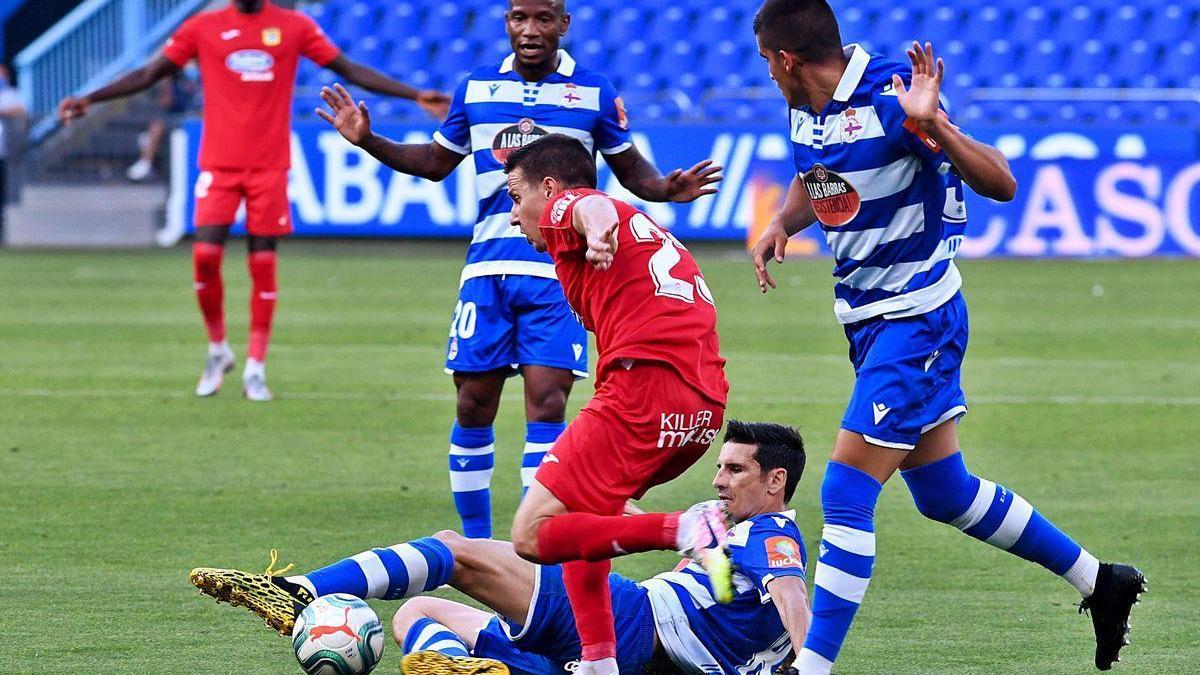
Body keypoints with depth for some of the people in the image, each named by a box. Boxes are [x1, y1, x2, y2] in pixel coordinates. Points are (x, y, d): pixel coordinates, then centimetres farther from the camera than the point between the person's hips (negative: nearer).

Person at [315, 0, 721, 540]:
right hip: (488, 266, 3)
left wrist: (667, 189, -9)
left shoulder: (595, 93, 3)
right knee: (473, 406, 3)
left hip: (559, 272, -3)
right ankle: (475, 546, 17)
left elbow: (630, 170, 11)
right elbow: (435, 162, 22)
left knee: (546, 405, -12)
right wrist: (367, 140, 10)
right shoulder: (475, 89, 9)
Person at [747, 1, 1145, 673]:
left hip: (916, 320, -9)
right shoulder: (808, 111, 2)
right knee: (944, 492, 17)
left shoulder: (889, 101, -23)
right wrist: (781, 224, 1)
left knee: (845, 493, -13)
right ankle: (1100, 581, 30)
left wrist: (933, 125, -41)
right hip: (869, 318, 9)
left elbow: (1001, 184, -25)